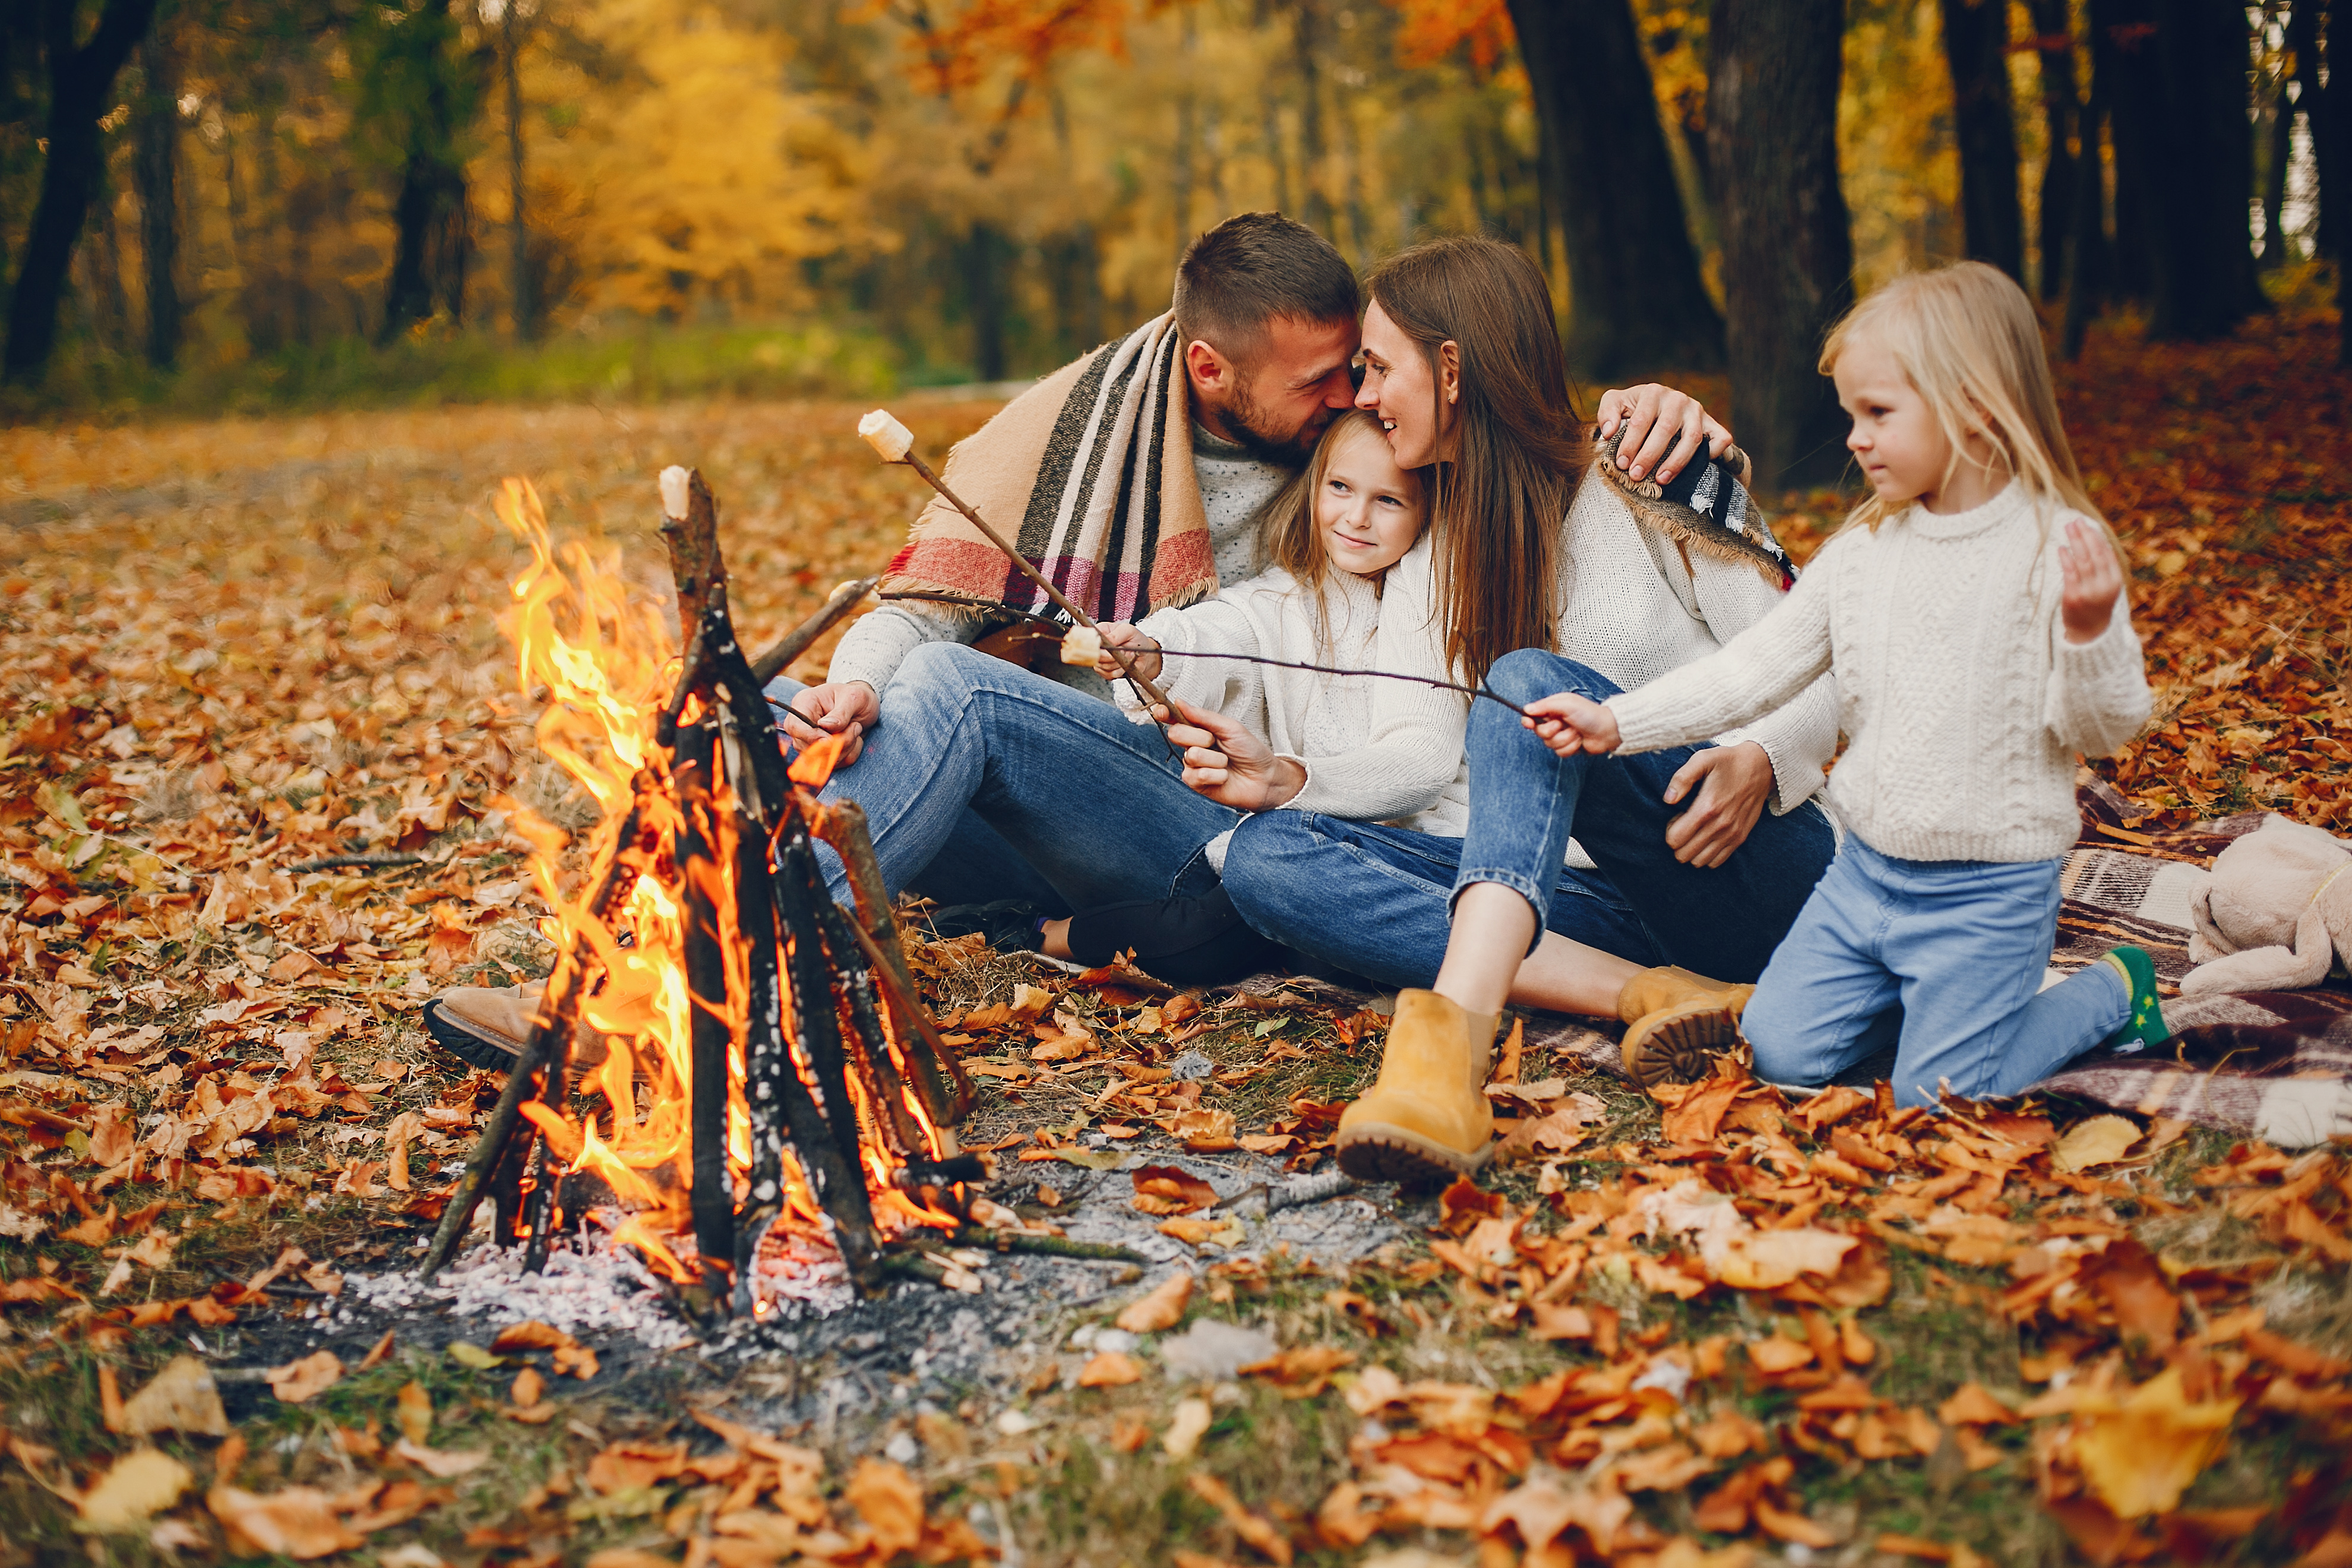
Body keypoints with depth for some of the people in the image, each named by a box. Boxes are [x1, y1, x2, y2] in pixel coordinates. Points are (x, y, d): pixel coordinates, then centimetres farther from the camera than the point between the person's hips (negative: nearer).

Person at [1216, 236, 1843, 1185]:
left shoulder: (1644, 475, -1)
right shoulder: (1438, 532, 16)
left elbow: (1814, 673, -2)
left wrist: (1761, 760, -24)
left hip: (1749, 865, -5)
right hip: (1605, 898, 5)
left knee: (1530, 681, -31)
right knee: (1266, 855, -16)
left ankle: (1452, 1036, -53)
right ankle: (1642, 992, -31)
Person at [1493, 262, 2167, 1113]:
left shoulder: (2057, 549, -14)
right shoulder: (1862, 549, 2)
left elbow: (2102, 726, -13)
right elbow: (1754, 668, 2)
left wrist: (2089, 631, -33)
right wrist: (1618, 722, -6)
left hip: (1987, 890, -6)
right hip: (1865, 870, 6)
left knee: (1936, 1094, -4)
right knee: (1780, 1051, 4)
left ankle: (2111, 990, 19)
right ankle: (1922, 995, 27)